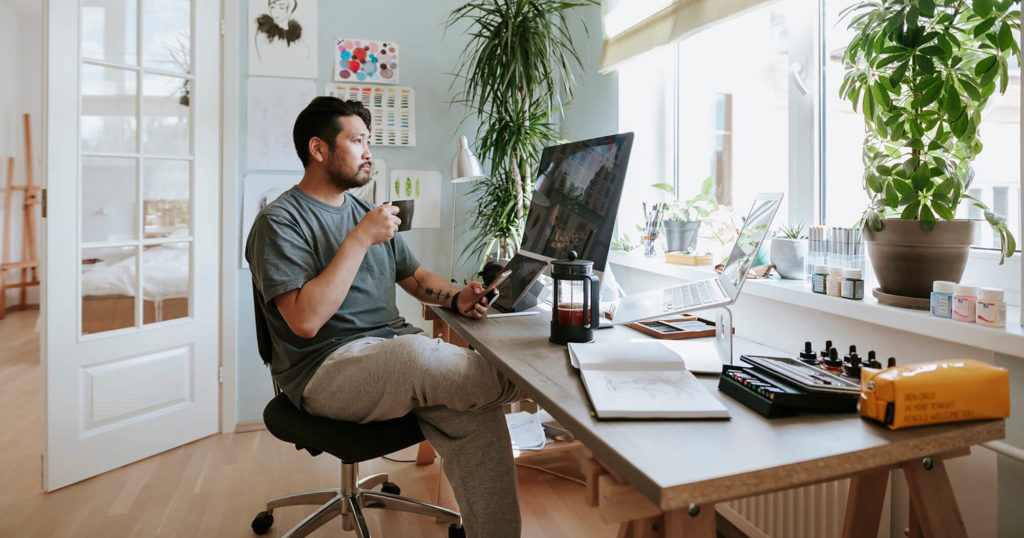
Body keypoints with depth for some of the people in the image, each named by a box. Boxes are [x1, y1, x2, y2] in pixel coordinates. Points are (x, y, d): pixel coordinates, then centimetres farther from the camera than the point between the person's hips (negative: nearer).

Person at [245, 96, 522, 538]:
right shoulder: (279, 222, -5)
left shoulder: (367, 213, 19)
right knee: (415, 355, -35)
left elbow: (415, 276, 24)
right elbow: (305, 321, -19)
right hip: (324, 369, -6)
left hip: (396, 349, 7)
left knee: (475, 414, -21)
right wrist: (360, 240, -18)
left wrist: (456, 298, 2)